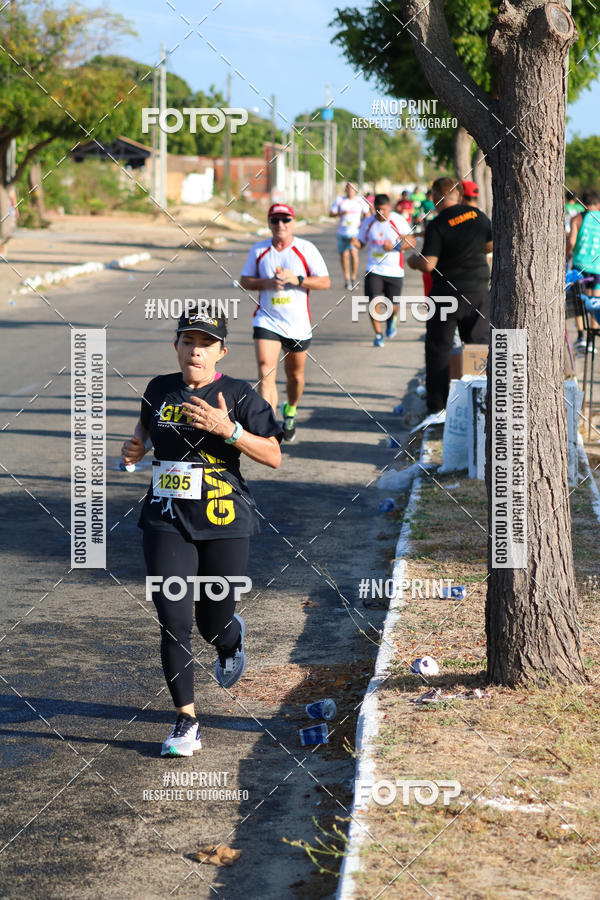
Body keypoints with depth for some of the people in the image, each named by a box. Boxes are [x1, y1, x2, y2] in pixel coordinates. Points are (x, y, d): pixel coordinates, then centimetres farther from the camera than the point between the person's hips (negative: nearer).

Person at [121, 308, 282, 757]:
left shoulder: (239, 396, -6)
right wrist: (137, 445, 5)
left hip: (224, 523, -2)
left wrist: (228, 430, -24)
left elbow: (274, 456, -10)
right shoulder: (160, 389, 6)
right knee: (174, 622, -10)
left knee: (213, 626, 9)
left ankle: (232, 637, 48)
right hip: (166, 522, 2)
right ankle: (187, 722, 0)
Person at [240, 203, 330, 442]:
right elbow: (244, 281, 9)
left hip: (298, 323, 0)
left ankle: (290, 412, 43)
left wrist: (296, 279, -18)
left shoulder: (306, 249, -3)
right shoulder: (259, 250, 3)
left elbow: (325, 282, -3)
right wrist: (266, 283, -11)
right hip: (266, 321, 0)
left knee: (295, 375, 13)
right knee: (266, 372, -16)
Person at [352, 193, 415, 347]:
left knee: (392, 306, 2)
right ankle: (378, 334, 6)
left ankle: (392, 319, 40)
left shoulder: (398, 221, -6)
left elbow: (411, 242, -5)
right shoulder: (368, 222, 2)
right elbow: (361, 242, 11)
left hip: (394, 271, -1)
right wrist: (355, 242, -13)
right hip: (373, 269, 1)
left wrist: (394, 246, -20)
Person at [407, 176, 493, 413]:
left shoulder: (437, 226, -15)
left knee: (438, 348, 5)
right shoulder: (478, 215, 1)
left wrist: (413, 261, 3)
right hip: (479, 291, 4)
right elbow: (493, 245, 12)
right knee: (479, 345, 13)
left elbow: (428, 264, -18)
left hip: (447, 292, -4)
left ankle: (436, 406, 4)